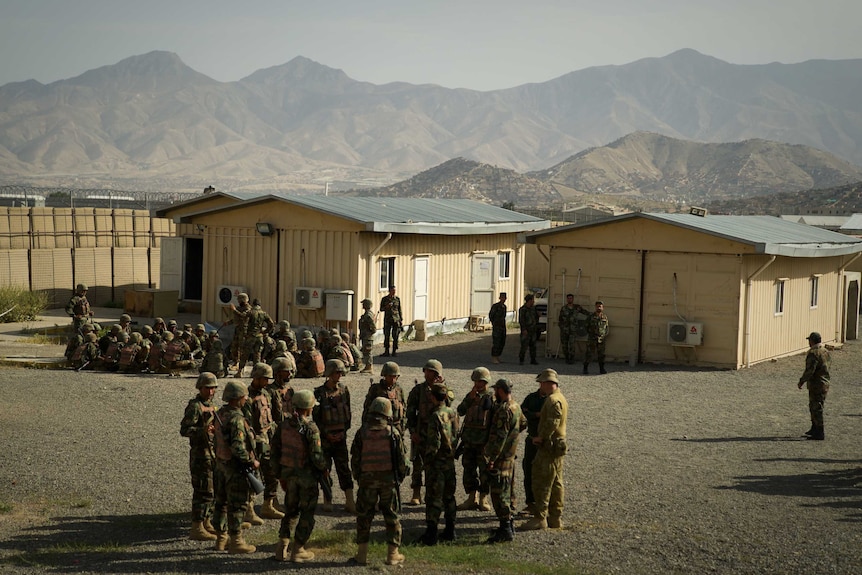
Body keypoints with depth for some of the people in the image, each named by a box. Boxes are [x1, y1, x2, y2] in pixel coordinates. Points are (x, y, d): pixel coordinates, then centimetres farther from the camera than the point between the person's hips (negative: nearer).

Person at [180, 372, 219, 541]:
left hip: (213, 453, 9)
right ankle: (197, 529, -6)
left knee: (212, 490, 14)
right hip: (201, 453, -9)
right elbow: (184, 430, -20)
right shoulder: (195, 406, -13)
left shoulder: (211, 405, 15)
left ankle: (207, 523, 24)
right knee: (203, 491, -9)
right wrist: (202, 430, -33)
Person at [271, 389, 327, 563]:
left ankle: (282, 548, 16)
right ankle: (297, 550, 11)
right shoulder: (310, 428, -19)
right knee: (306, 513, 8)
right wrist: (324, 467, 1)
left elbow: (275, 449, 6)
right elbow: (316, 455, -20)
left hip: (288, 473, 6)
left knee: (291, 511, 19)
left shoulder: (284, 424, 0)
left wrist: (280, 474, 16)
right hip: (307, 475, -6)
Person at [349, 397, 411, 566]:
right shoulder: (392, 432, -4)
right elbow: (402, 459, -2)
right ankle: (393, 555, 9)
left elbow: (355, 459, 2)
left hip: (367, 480, 1)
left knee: (364, 517, 9)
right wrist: (400, 476, 13)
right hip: (389, 480, 0)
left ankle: (362, 555, 9)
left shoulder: (361, 433, -1)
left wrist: (358, 477, 16)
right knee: (392, 517, 9)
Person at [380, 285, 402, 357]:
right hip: (387, 319, 0)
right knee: (386, 336, -1)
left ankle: (394, 351, 6)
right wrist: (386, 307, -16)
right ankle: (386, 351, 6)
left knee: (395, 336, -2)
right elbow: (381, 309, 4)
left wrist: (401, 319, 6)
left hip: (396, 319, 1)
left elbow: (399, 310, 10)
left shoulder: (397, 299, 5)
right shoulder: (384, 299, 1)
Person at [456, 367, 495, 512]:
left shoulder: (491, 397, -5)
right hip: (469, 439, 5)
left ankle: (483, 499, 9)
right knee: (469, 469, 8)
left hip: (483, 440, -5)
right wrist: (470, 398, -9)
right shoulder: (470, 395, 12)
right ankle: (471, 499, 17)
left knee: (484, 470, 0)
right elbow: (460, 411, 3)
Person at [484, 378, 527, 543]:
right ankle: (509, 524, 24)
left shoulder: (504, 409, -20)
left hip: (501, 457, -10)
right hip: (510, 456, 10)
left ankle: (505, 530, -6)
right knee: (507, 491, 17)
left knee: (499, 493, -7)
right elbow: (523, 424, 27)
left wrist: (492, 458, -22)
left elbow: (500, 436, -23)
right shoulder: (516, 406, 9)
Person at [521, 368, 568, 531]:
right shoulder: (561, 399, 17)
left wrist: (540, 437, -16)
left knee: (542, 482, -7)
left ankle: (540, 518, -7)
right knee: (556, 483, 12)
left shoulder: (553, 400, -17)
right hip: (557, 446, 11)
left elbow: (552, 423, -25)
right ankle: (556, 519, 17)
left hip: (549, 446, -11)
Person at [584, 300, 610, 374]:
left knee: (601, 354, 7)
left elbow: (607, 327, 17)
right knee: (589, 354, -3)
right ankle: (585, 368, 5)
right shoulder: (591, 316, 0)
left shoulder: (605, 317, 8)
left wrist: (605, 335, 4)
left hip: (601, 339, 3)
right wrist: (590, 333, -2)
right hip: (592, 339, -3)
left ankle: (602, 369, 15)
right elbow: (587, 326, 6)